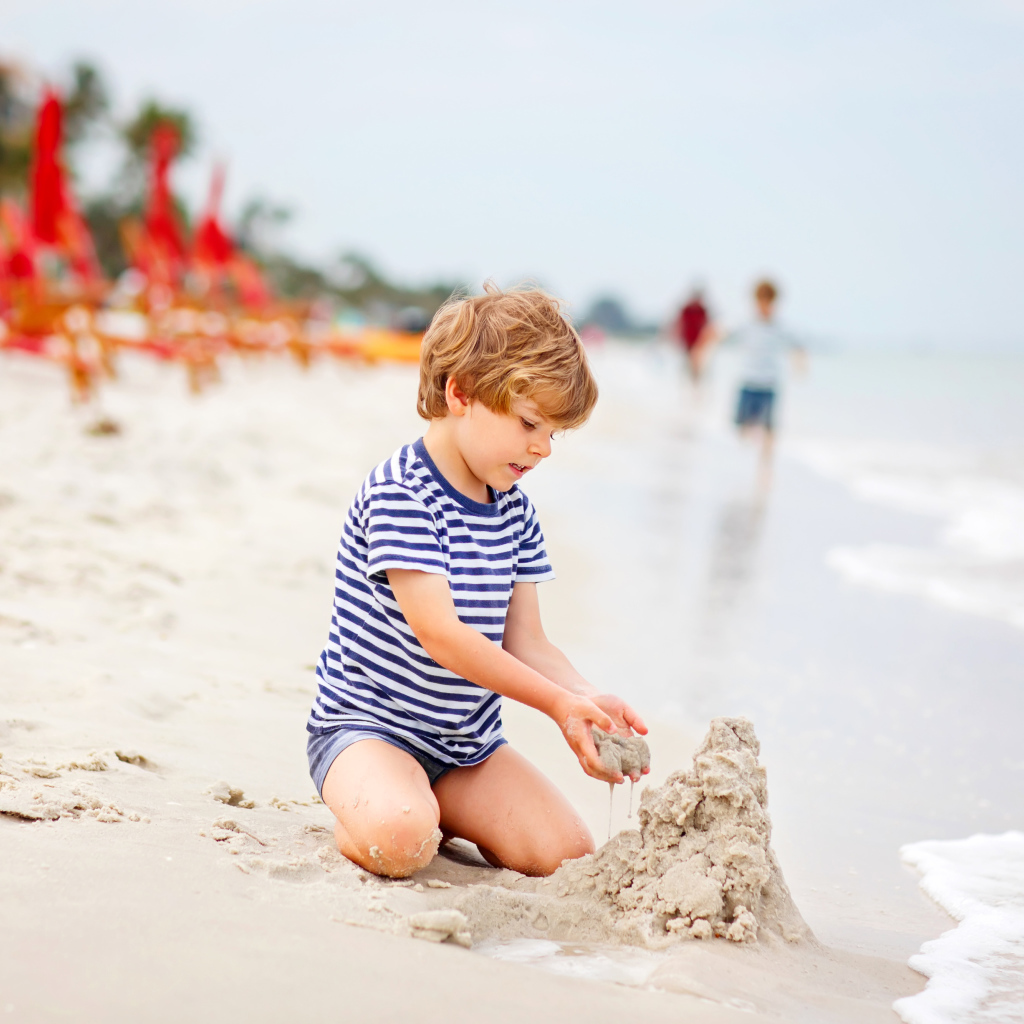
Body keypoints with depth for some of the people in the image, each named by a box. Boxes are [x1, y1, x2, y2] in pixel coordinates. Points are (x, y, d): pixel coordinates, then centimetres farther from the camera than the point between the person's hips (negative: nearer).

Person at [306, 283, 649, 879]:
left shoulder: (515, 510, 7)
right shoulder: (399, 494, -18)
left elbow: (524, 641, 6)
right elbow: (440, 633, -26)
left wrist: (591, 699, -15)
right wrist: (558, 703, -27)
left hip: (469, 741, 7)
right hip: (368, 723, -7)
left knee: (568, 854, -9)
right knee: (400, 842, -36)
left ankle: (437, 801, 14)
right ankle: (361, 812, 0)